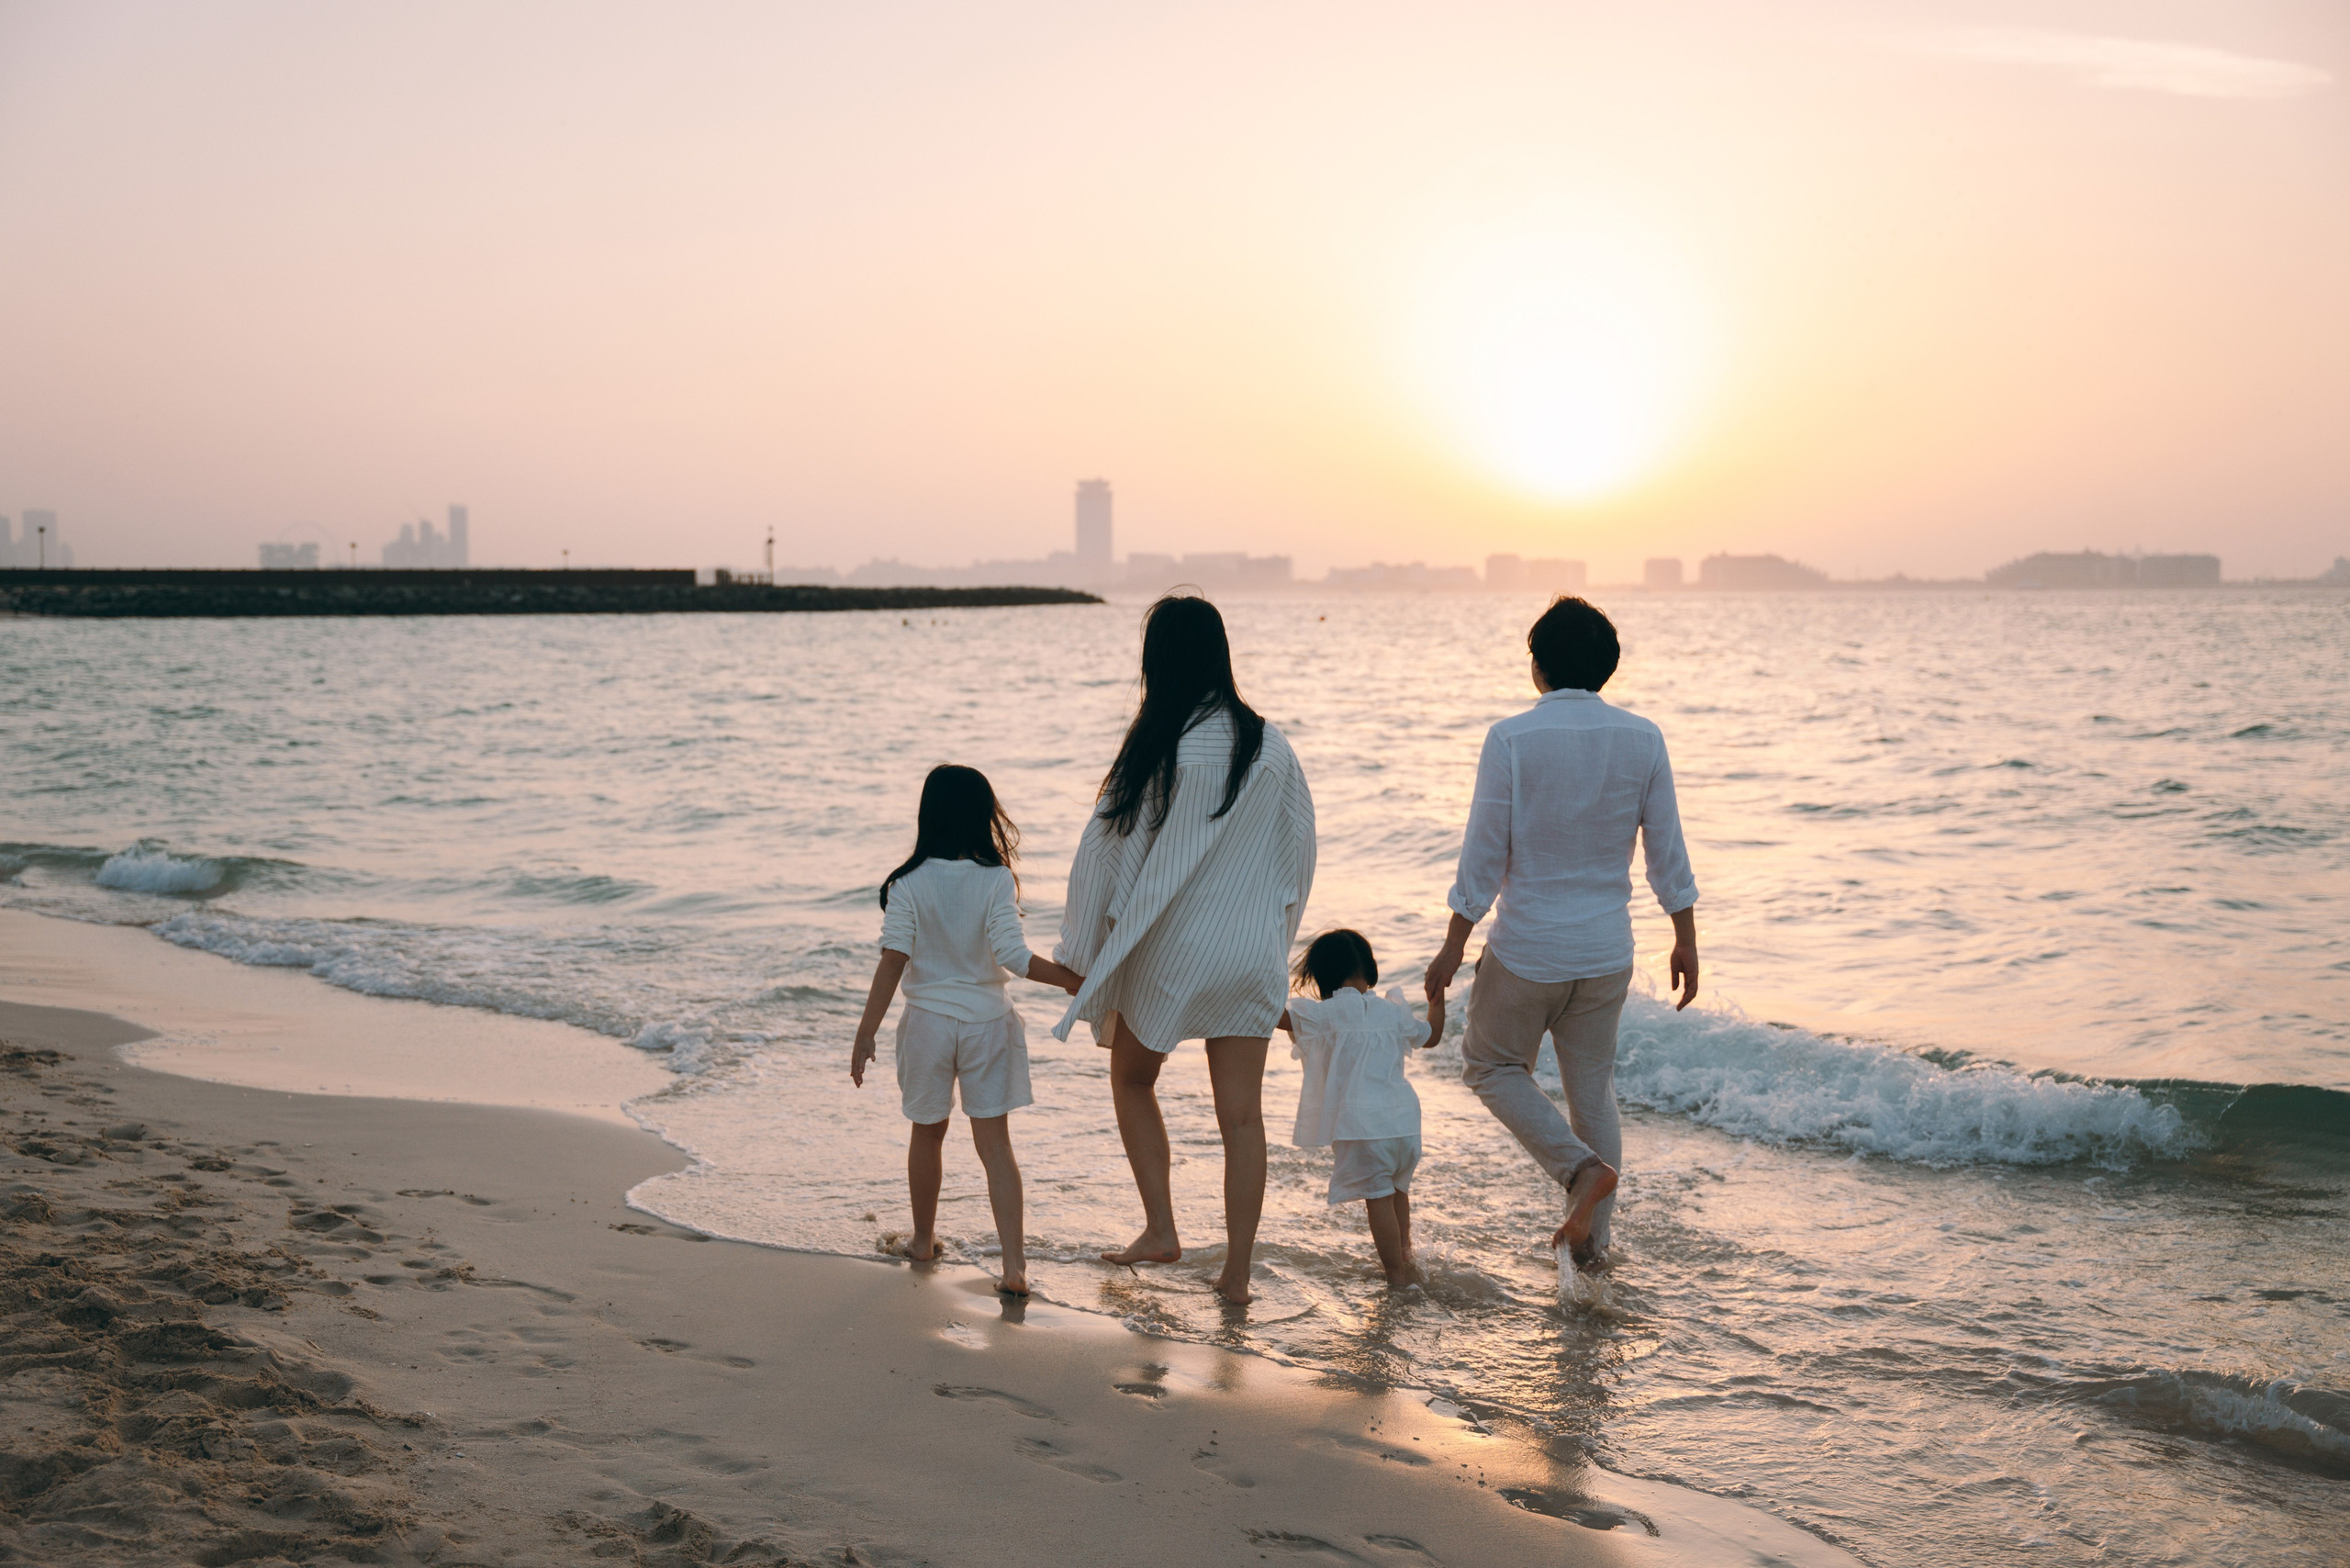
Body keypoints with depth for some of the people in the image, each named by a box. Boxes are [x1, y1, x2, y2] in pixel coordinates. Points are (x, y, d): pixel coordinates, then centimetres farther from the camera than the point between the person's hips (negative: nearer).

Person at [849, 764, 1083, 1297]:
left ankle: (923, 1240, 36)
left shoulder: (909, 884, -9)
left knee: (927, 1133, 19)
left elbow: (893, 960, -13)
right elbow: (1012, 954, -18)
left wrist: (866, 1032, -10)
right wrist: (1069, 979, -5)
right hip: (988, 1019, 0)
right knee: (994, 1141, 2)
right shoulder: (997, 881, -10)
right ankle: (1014, 1263, -7)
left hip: (928, 1019, 0)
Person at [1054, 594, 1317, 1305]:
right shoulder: (1269, 747, -1)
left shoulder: (1157, 750, -14)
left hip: (1168, 951, -3)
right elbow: (1299, 851, 8)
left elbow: (1107, 853, -8)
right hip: (1249, 954, 3)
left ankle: (1160, 1229, 14)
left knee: (1132, 1079, 21)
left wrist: (1083, 955, 3)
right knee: (1242, 1114, 8)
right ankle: (1237, 1272, 11)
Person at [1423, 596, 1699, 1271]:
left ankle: (1582, 1166, -2)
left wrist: (1454, 945, -3)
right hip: (1607, 951, 4)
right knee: (1594, 1088, 16)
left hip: (1527, 949, -4)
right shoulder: (1643, 739, -3)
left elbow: (1484, 853, -12)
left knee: (1491, 1065, 18)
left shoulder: (1511, 739, -14)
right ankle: (1591, 1240, 20)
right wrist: (1685, 939, 13)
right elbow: (1667, 850, 2)